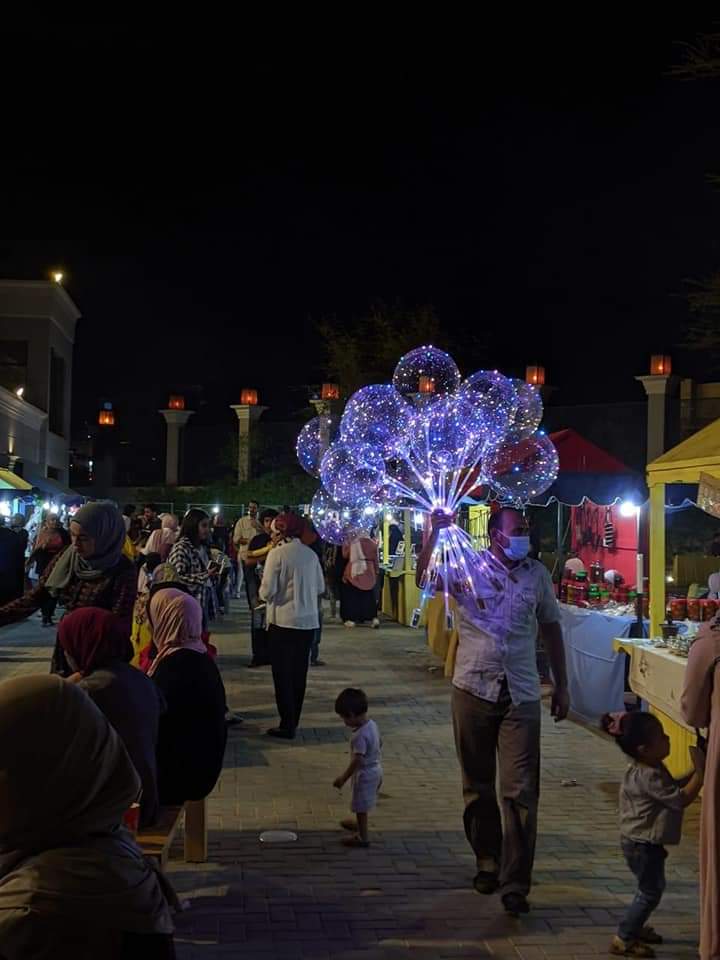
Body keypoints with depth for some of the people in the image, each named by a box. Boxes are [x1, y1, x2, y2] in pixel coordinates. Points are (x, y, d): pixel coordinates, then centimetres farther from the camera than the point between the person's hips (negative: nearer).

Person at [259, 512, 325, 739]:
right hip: (308, 621, 5)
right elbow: (320, 588, 10)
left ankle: (287, 726, 6)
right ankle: (293, 721, 21)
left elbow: (267, 591, -13)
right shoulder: (310, 554, 4)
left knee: (283, 675, 4)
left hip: (283, 621, -5)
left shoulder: (277, 553, -11)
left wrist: (264, 595, 8)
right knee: (299, 673, 13)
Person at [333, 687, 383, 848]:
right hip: (375, 769, 9)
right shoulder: (372, 724, -2)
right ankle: (360, 823, 49)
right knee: (363, 803, 29)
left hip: (365, 774, -9)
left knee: (361, 805, 6)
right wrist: (378, 773, 22)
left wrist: (343, 778, -22)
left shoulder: (360, 735, -30)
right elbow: (379, 748, 10)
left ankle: (362, 836, 17)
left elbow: (357, 760, -30)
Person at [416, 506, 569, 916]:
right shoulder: (467, 567, -3)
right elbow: (425, 579, -19)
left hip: (521, 696, 1)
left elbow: (551, 628, 12)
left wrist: (562, 685, 12)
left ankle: (515, 882, 2)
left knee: (521, 791, -5)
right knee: (478, 785, 12)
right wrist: (435, 534, -31)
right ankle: (488, 862, 31)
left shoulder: (537, 574, 4)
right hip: (474, 689, 0)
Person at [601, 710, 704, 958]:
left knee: (653, 886, 23)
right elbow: (682, 798, -27)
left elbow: (673, 787, 14)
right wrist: (701, 773, -22)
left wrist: (694, 772, 2)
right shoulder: (648, 777, -29)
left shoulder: (652, 769, 3)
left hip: (644, 842, 10)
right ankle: (623, 939, 8)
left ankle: (636, 926, 38)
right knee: (650, 891, 0)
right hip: (642, 844, -10)